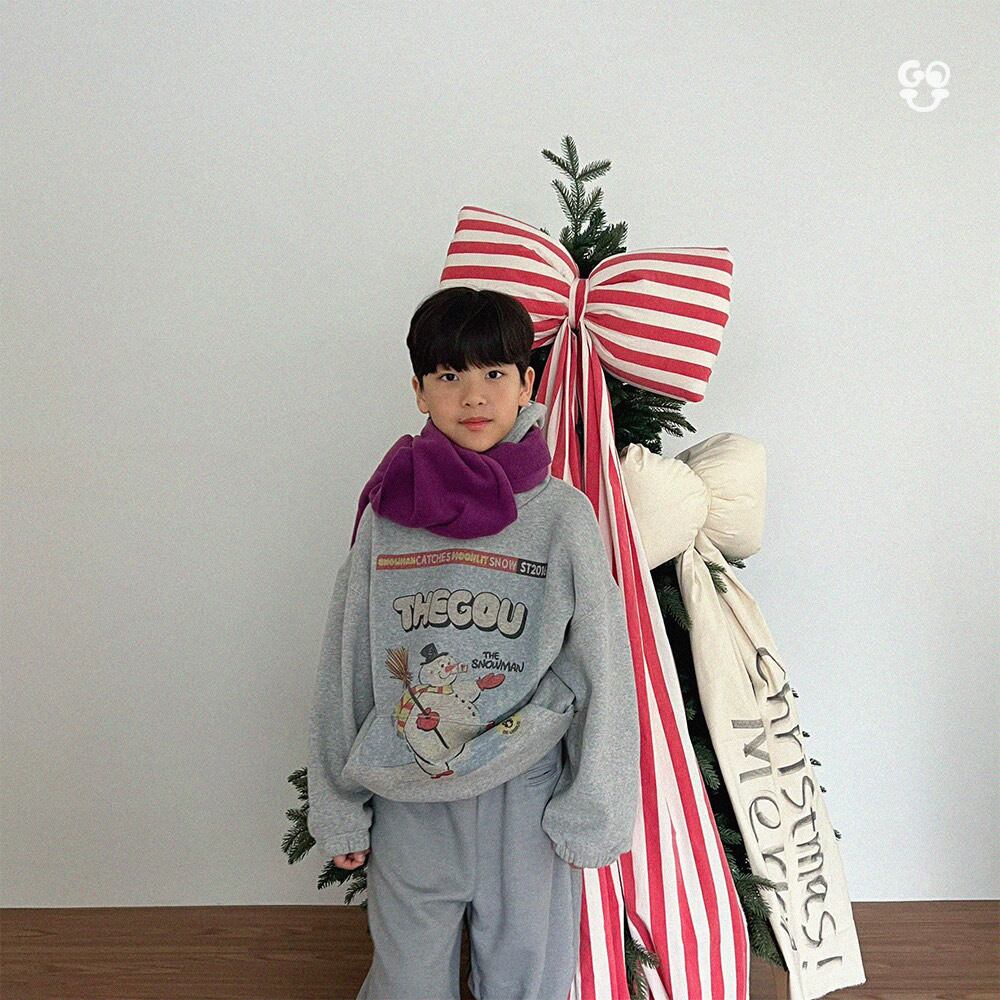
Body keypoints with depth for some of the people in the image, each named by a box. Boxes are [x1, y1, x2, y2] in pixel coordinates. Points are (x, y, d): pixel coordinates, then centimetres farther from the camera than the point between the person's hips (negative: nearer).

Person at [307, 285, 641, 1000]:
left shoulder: (564, 514, -6)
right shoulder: (386, 513, -2)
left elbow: (603, 673, -4)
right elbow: (344, 670, 4)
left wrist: (590, 816, -3)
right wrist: (338, 807, 6)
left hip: (526, 801, -1)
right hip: (407, 806, 1)